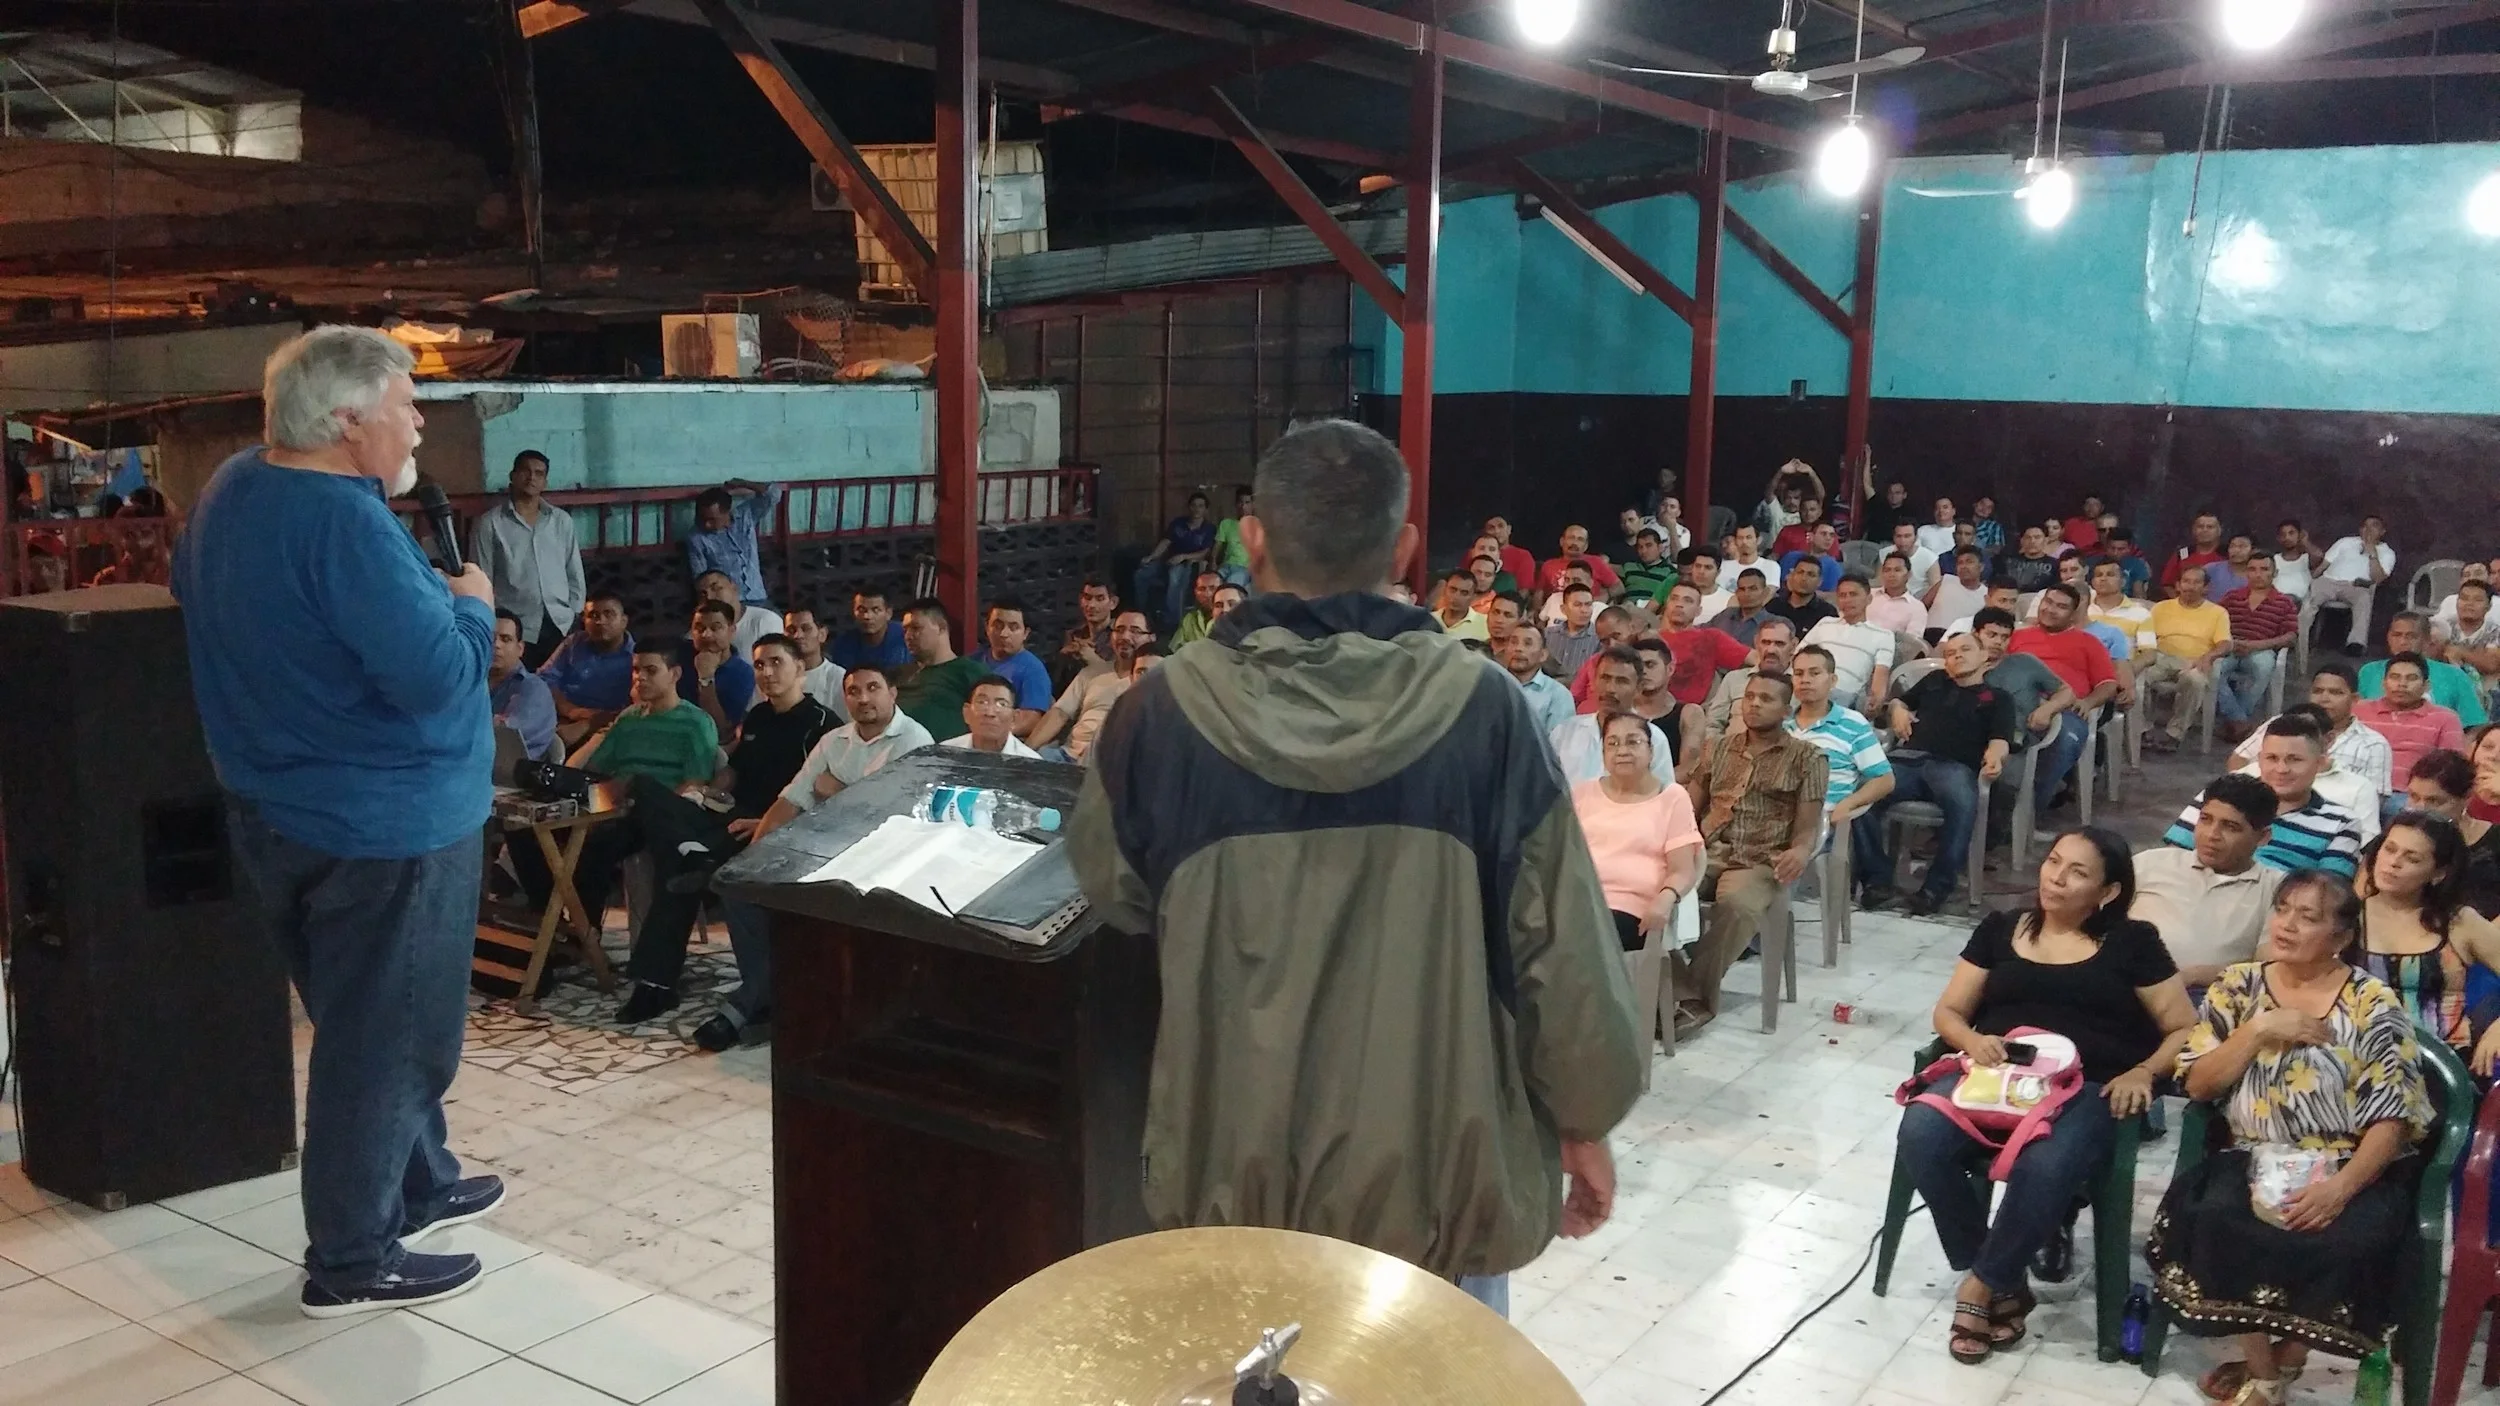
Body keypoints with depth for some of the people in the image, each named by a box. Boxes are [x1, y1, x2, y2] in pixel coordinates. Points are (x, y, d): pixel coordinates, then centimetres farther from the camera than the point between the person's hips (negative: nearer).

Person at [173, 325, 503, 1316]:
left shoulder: (232, 487, 4)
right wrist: (472, 607, -10)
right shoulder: (347, 523, -26)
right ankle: (352, 1263, 13)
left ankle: (418, 1185, 39)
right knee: (386, 1038, 3)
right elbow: (438, 676, -31)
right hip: (388, 825, -10)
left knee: (365, 1019, 23)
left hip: (278, 812, 10)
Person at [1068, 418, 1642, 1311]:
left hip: (1235, 1169, 1)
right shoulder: (1480, 709, -14)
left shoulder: (1166, 711, -11)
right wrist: (1584, 1117, 5)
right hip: (1435, 1165, -1)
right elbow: (1561, 944, -9)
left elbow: (1114, 893, 7)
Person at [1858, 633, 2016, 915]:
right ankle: (1878, 877, -22)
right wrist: (1898, 709, 20)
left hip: (1954, 765, -3)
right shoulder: (1935, 680, 33)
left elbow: (2000, 739, 7)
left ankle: (1937, 886, -30)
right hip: (1907, 760, 3)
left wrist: (1994, 756, -18)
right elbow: (1901, 700, 46)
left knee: (1962, 802, -40)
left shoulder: (1998, 697, 23)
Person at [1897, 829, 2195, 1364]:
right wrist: (1972, 1039, -7)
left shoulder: (2132, 942, 12)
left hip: (2087, 1088, -3)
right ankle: (2007, 1284, -11)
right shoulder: (1999, 929, 18)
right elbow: (1948, 1012, 17)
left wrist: (2142, 1072, -8)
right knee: (1920, 1135, -29)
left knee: (2045, 1167, -37)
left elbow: (2185, 1030, 12)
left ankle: (1981, 1286, -11)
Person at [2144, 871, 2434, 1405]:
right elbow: (2197, 1083, 3)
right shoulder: (2238, 986, 7)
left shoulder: (2373, 1003, -2)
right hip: (2255, 1162, 2)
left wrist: (2341, 1187, -22)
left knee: (2346, 1245, -33)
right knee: (2213, 1221, -29)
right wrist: (2258, 1029, -11)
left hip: (2354, 1171, -2)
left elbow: (2392, 1116, -7)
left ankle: (2283, 1362, -5)